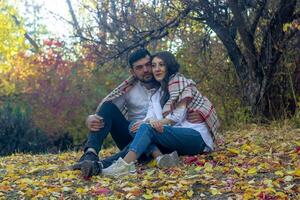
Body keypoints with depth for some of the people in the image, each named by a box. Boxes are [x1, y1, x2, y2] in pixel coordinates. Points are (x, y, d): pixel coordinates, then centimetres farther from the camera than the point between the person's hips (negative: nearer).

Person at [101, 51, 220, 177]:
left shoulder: (180, 82, 0)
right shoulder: (157, 94, 20)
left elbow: (178, 116, -9)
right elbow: (150, 117, 2)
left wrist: (149, 124, -15)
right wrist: (152, 122, -23)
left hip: (197, 135, -7)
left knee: (148, 128, -26)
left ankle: (125, 165, -46)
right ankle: (160, 157, -33)